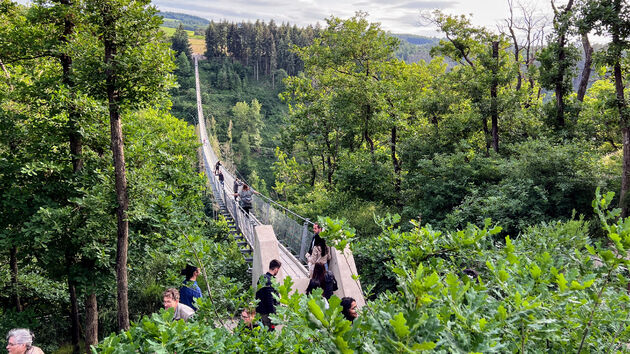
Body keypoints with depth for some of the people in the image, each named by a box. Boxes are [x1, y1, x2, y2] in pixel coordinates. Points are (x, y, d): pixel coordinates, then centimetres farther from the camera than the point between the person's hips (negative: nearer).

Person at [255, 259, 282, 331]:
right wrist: (273, 314, -17)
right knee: (270, 330, -2)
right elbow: (269, 299, -22)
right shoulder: (270, 281, -22)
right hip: (267, 313, -10)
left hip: (261, 309, 10)